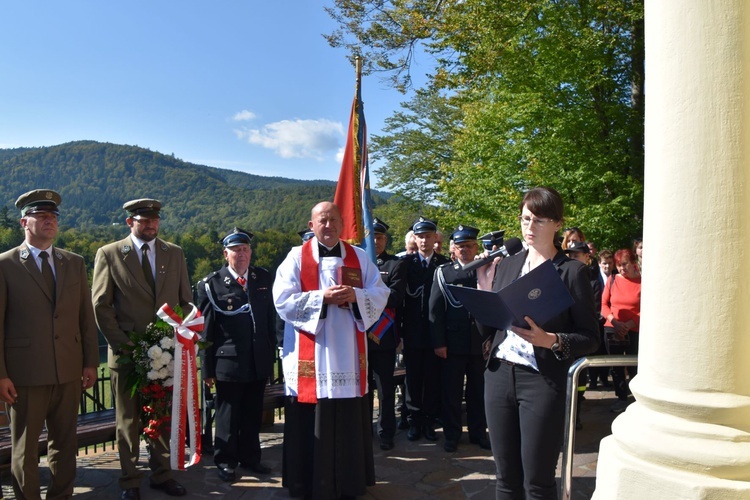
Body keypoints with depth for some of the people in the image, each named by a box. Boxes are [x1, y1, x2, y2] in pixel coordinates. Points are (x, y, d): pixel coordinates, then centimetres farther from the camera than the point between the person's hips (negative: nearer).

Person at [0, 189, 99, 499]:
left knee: (65, 442, 14)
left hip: (69, 370, 4)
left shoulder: (75, 263, 9)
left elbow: (86, 316, 9)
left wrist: (91, 362, 6)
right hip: (25, 372, -3)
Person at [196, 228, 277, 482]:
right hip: (229, 362, -4)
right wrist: (208, 367, -6)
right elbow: (206, 330, -6)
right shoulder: (211, 284, -5)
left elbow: (271, 321, 9)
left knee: (253, 414, 16)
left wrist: (272, 354, 7)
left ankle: (250, 457, 32)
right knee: (228, 415, 9)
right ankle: (225, 461, 27)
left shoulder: (264, 278, 6)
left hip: (259, 362, 4)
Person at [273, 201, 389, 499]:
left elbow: (380, 294, 4)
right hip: (310, 356, -2)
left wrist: (355, 295, -15)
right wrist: (322, 297, -18)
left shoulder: (359, 258, 9)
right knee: (312, 423, 4)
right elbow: (282, 300, -9)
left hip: (349, 354, 3)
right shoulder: (296, 257, 0)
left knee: (350, 421, 9)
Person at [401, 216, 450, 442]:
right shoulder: (406, 262, 2)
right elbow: (401, 295, 0)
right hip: (412, 331, 0)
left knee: (433, 378, 7)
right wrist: (400, 328, -5)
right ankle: (414, 420, 21)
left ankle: (429, 421, 20)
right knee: (413, 378, 8)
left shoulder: (444, 264, 2)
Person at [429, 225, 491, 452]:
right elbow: (435, 309, -2)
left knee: (478, 391, 12)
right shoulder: (443, 272, 1)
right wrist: (439, 342, -8)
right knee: (451, 391, 6)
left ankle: (478, 432, 26)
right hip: (453, 343, -2)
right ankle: (452, 434, 20)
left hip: (481, 342, 2)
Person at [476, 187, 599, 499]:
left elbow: (590, 339, -4)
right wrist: (485, 291, -4)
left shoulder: (572, 271, -3)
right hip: (500, 376, 4)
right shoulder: (506, 265, 10)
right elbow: (488, 329, 11)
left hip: (543, 380, -4)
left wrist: (551, 340, -21)